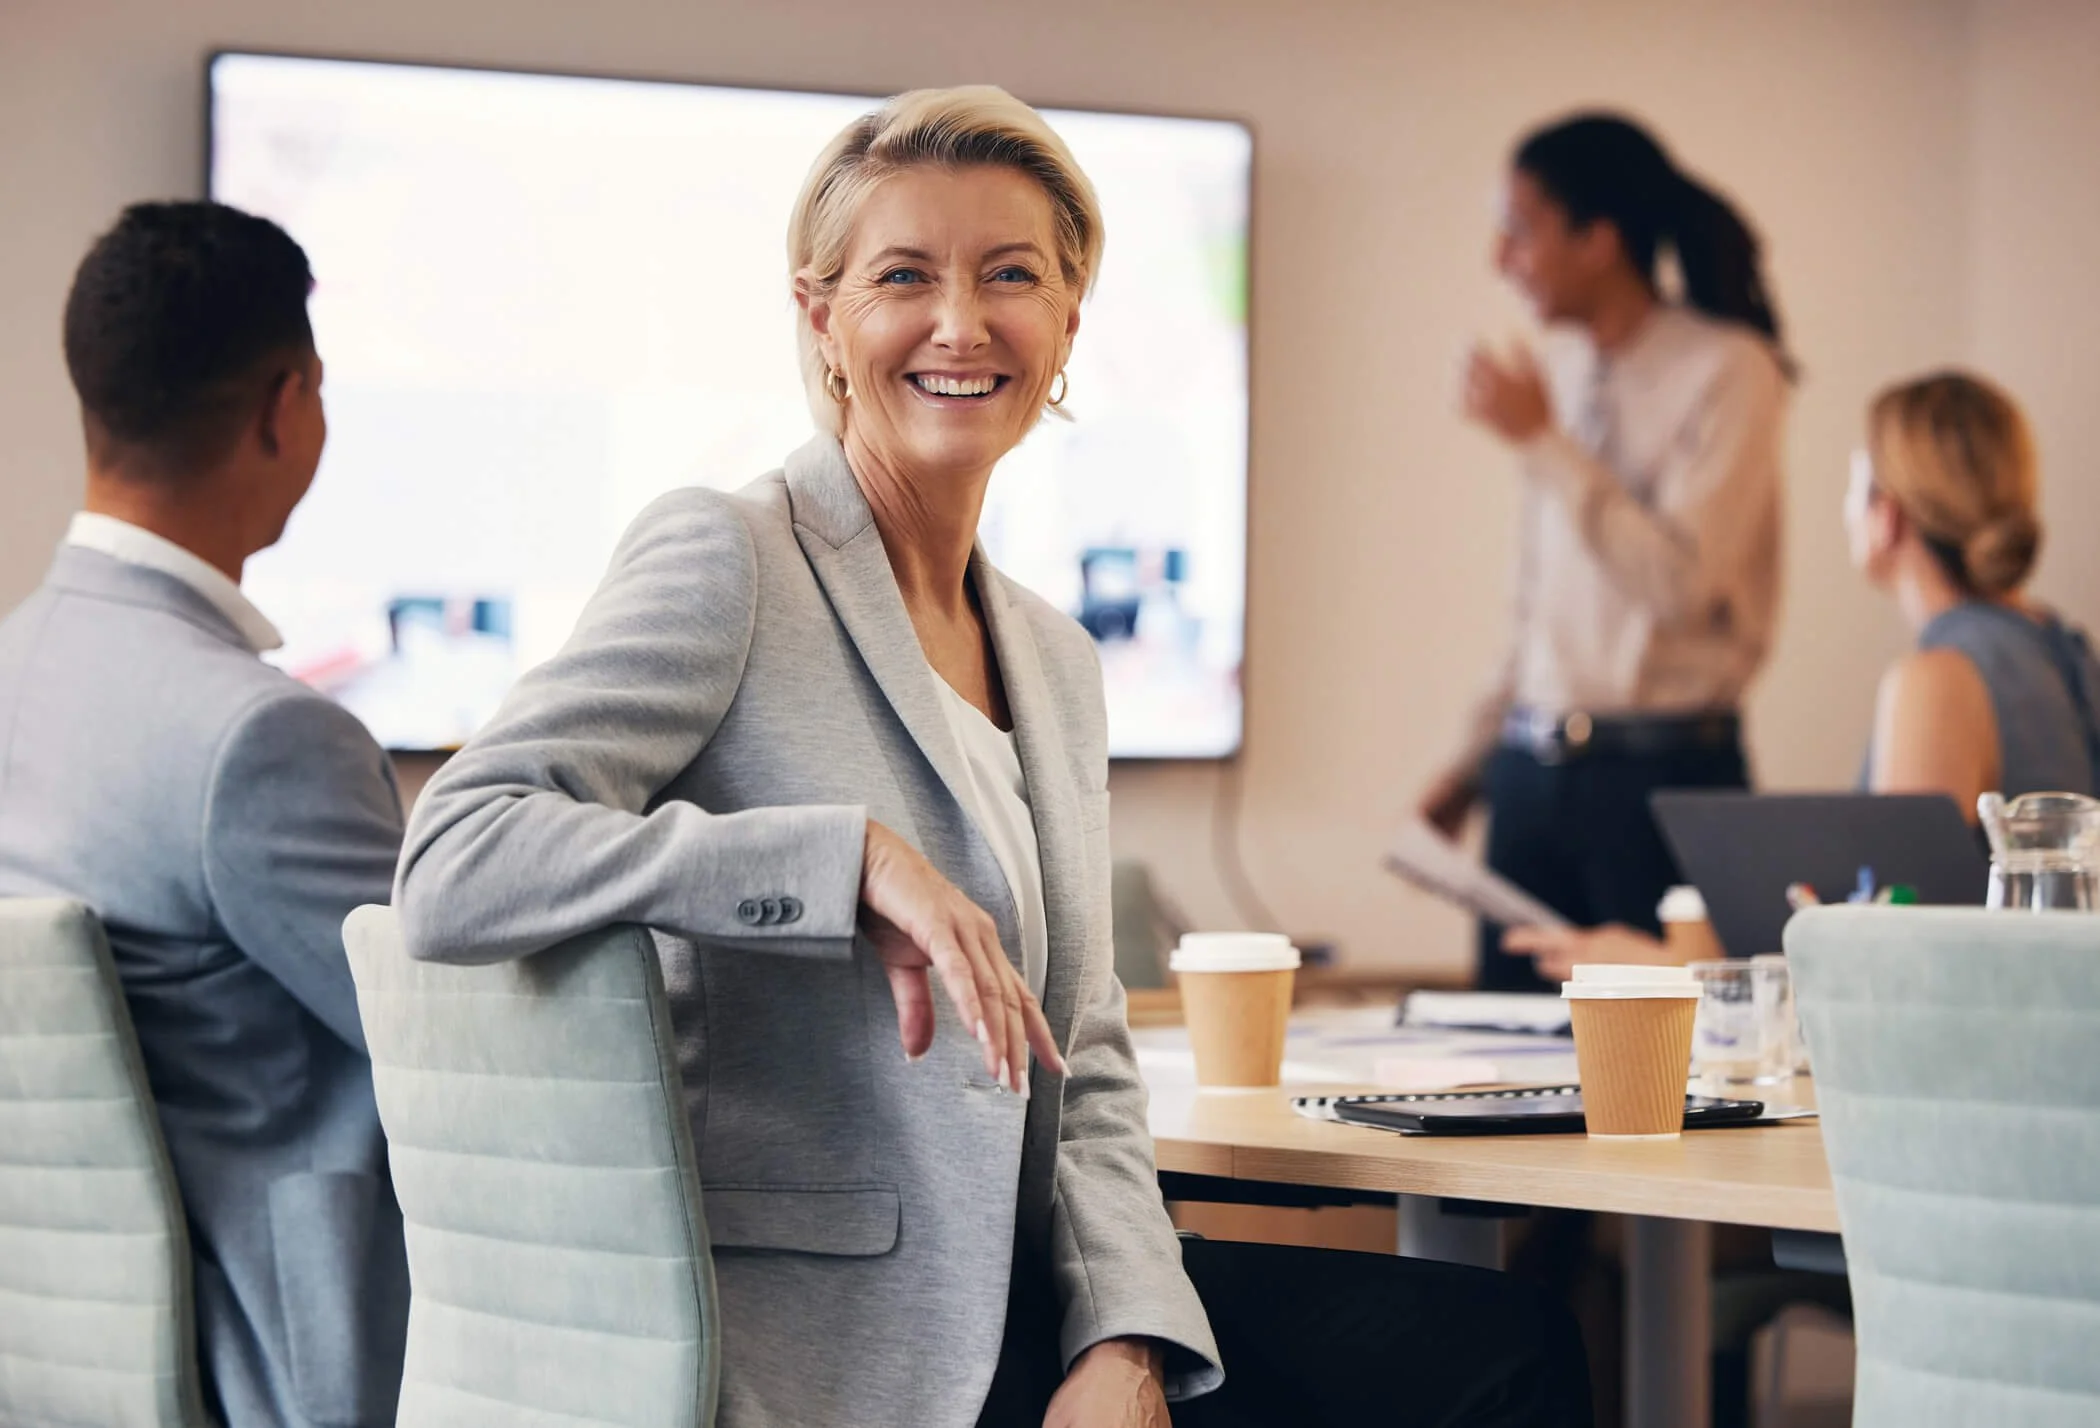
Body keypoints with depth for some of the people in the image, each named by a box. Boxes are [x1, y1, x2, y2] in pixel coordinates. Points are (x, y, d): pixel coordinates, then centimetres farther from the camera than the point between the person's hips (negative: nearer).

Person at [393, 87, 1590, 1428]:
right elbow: (453, 868, -20)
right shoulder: (722, 558, -6)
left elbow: (1086, 1074, 14)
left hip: (1019, 1303, 7)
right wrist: (854, 858, -25)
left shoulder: (1056, 660, 15)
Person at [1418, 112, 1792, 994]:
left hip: (1663, 769, -6)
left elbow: (1680, 579, -19)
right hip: (1536, 770, 7)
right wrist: (1476, 758, 18)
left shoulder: (1727, 372, -8)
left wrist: (1541, 439, -15)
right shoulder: (1566, 372, 12)